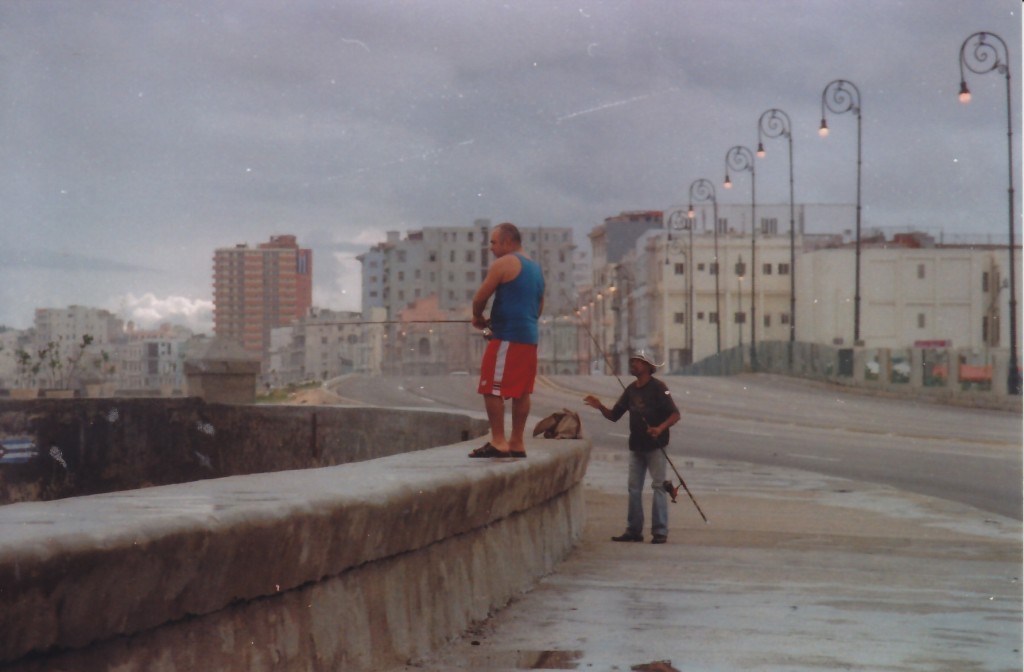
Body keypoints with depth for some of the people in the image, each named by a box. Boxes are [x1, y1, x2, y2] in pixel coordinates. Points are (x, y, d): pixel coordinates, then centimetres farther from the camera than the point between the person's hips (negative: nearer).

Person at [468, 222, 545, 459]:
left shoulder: (504, 264, -7)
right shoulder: (535, 268, 19)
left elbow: (480, 297, -9)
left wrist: (478, 317, 9)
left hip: (507, 336, -9)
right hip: (529, 336, 9)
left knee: (492, 388, -7)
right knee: (521, 390, 9)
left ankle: (498, 442, -11)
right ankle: (517, 443, 9)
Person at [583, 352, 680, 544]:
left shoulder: (658, 387, -8)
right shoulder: (631, 390, 12)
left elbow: (675, 414, -14)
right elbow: (614, 415, 13)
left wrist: (660, 428, -30)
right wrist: (600, 407, -6)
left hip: (655, 446, -7)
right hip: (636, 445, 7)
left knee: (658, 485, -6)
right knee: (634, 488, 7)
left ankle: (660, 531, -4)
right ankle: (633, 530, 12)